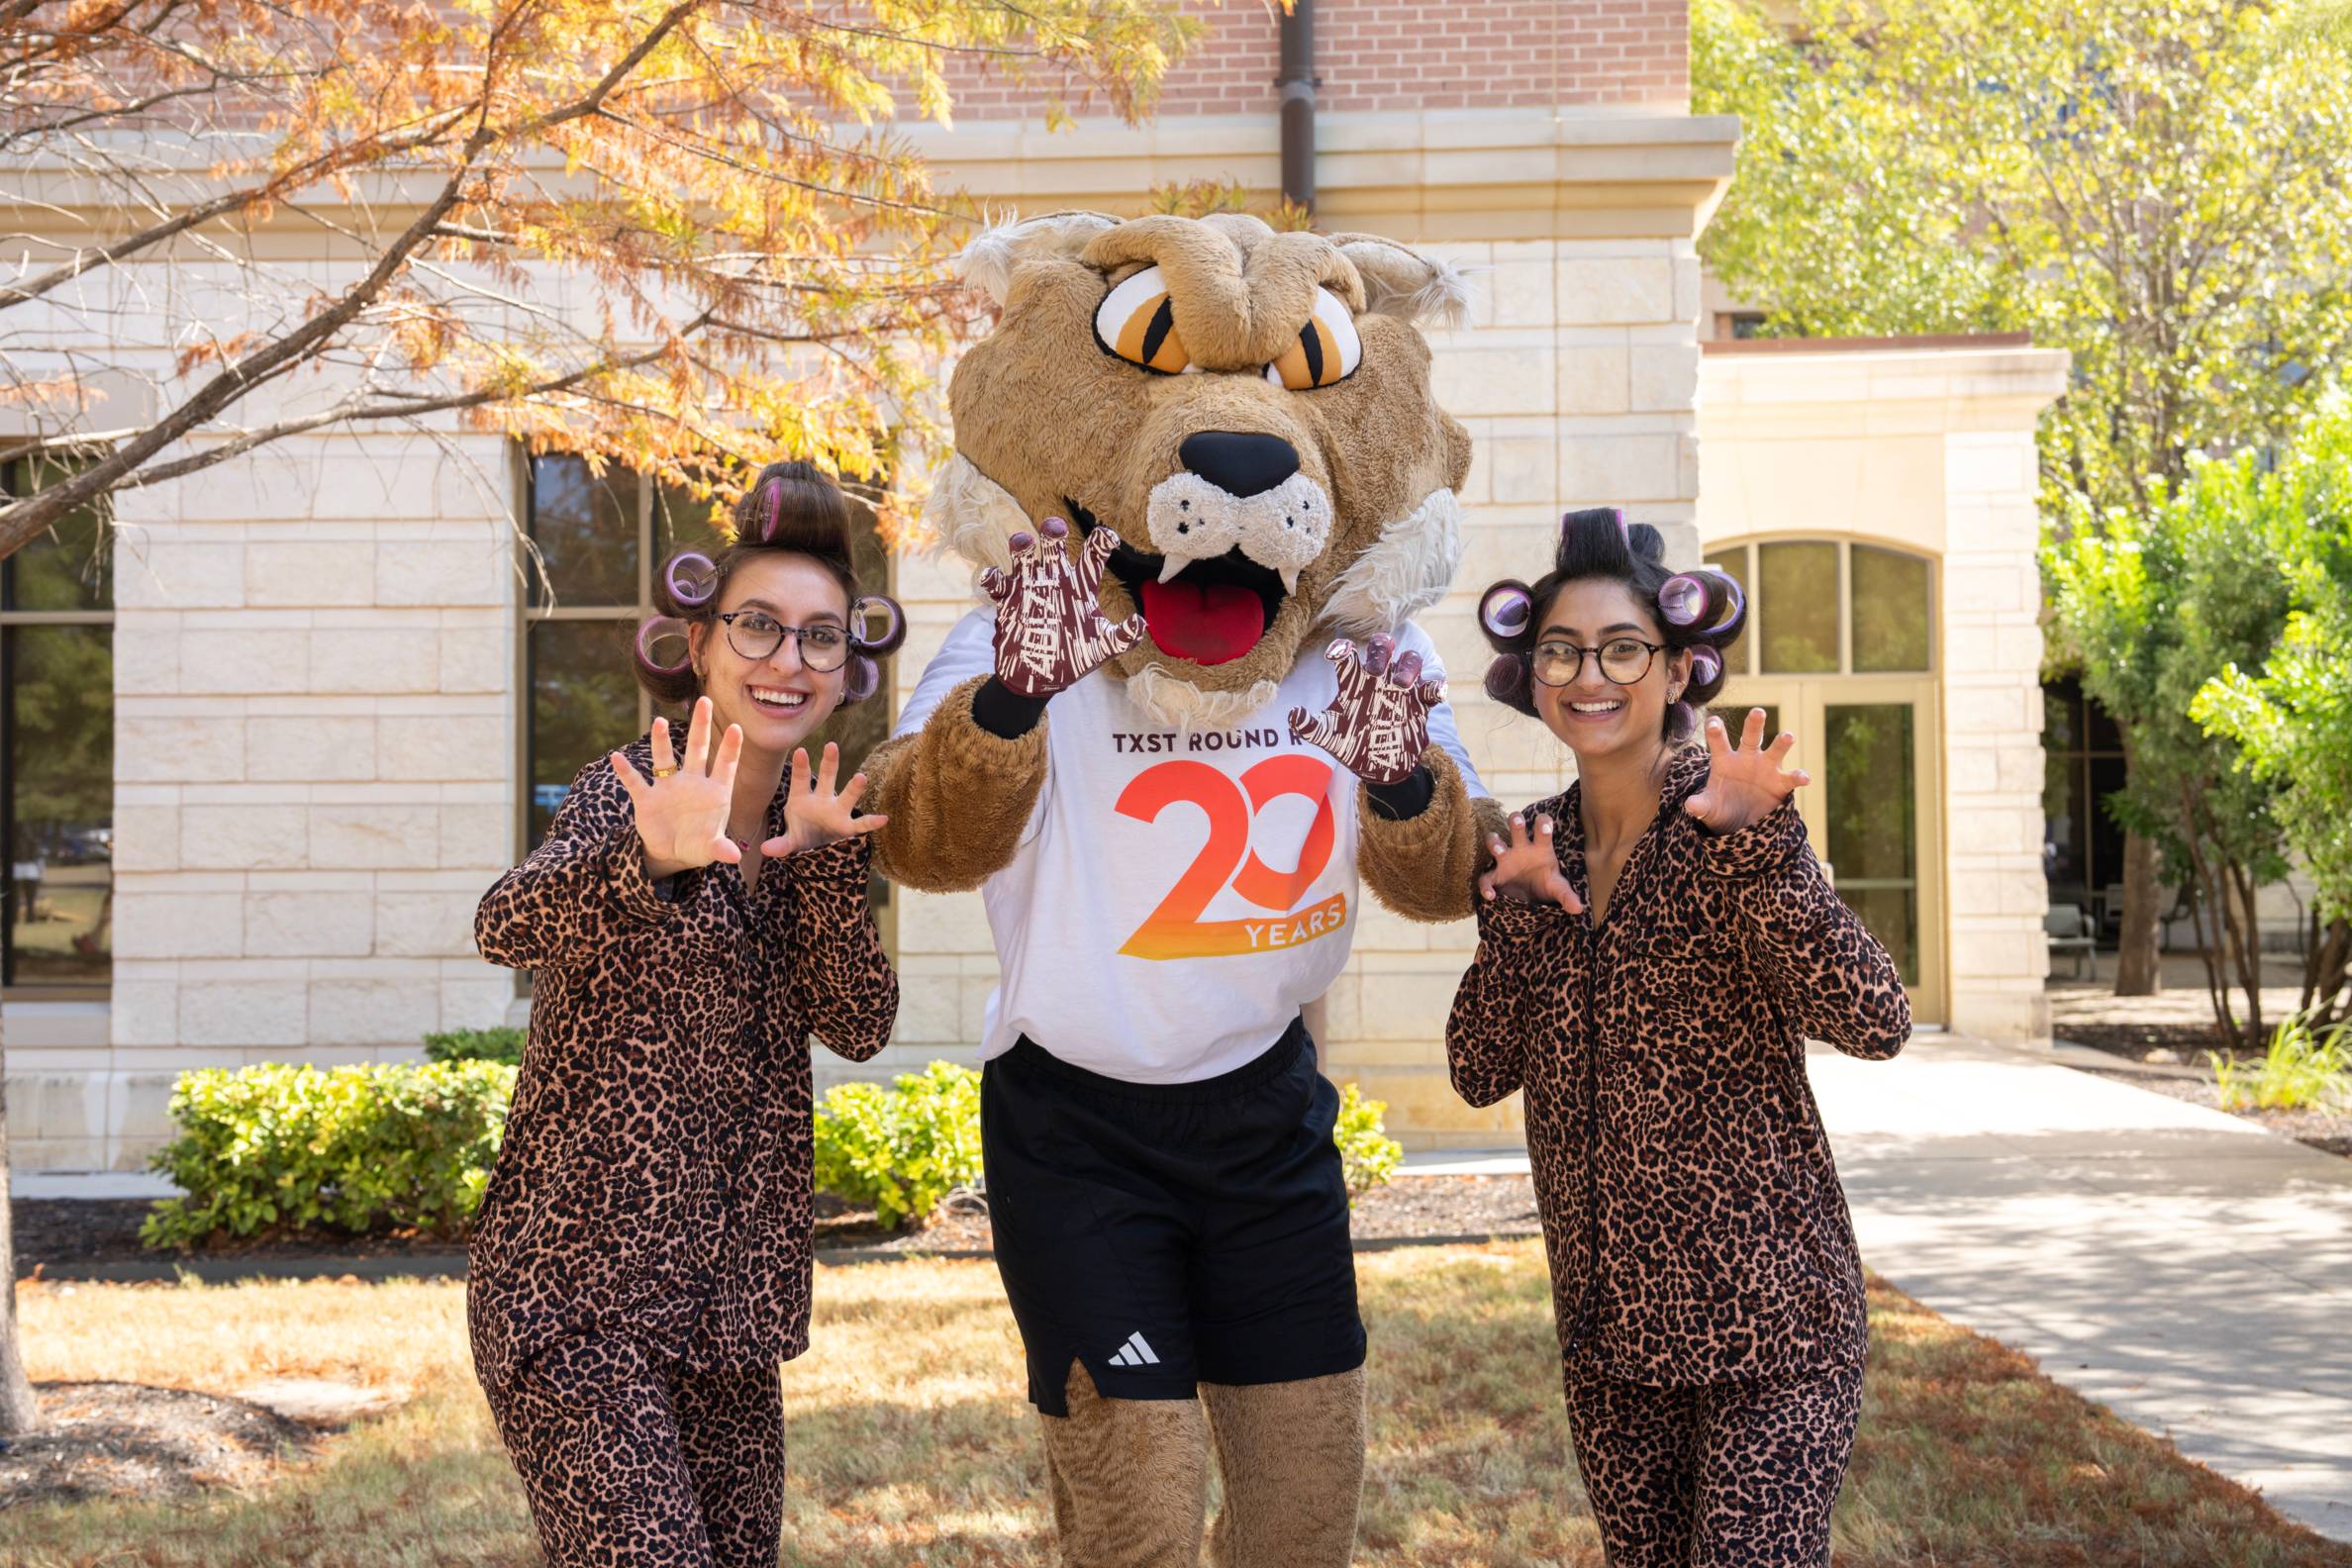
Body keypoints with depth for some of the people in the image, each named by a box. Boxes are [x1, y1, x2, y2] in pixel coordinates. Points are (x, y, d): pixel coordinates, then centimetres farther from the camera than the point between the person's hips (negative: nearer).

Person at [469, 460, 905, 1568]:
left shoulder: (814, 825, 10)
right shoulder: (632, 792, -9)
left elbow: (860, 1025, -1)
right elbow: (506, 928, -29)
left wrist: (823, 861, -16)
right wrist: (649, 860, -47)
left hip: (728, 1305, 7)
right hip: (577, 1295, -7)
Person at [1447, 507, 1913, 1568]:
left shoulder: (1729, 831, -9)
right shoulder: (1536, 847, 5)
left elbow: (1873, 1024, -21)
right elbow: (1479, 1073, 2)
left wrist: (1758, 844, -30)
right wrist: (1515, 912, -11)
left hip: (1763, 1324, -5)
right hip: (1606, 1329, 5)